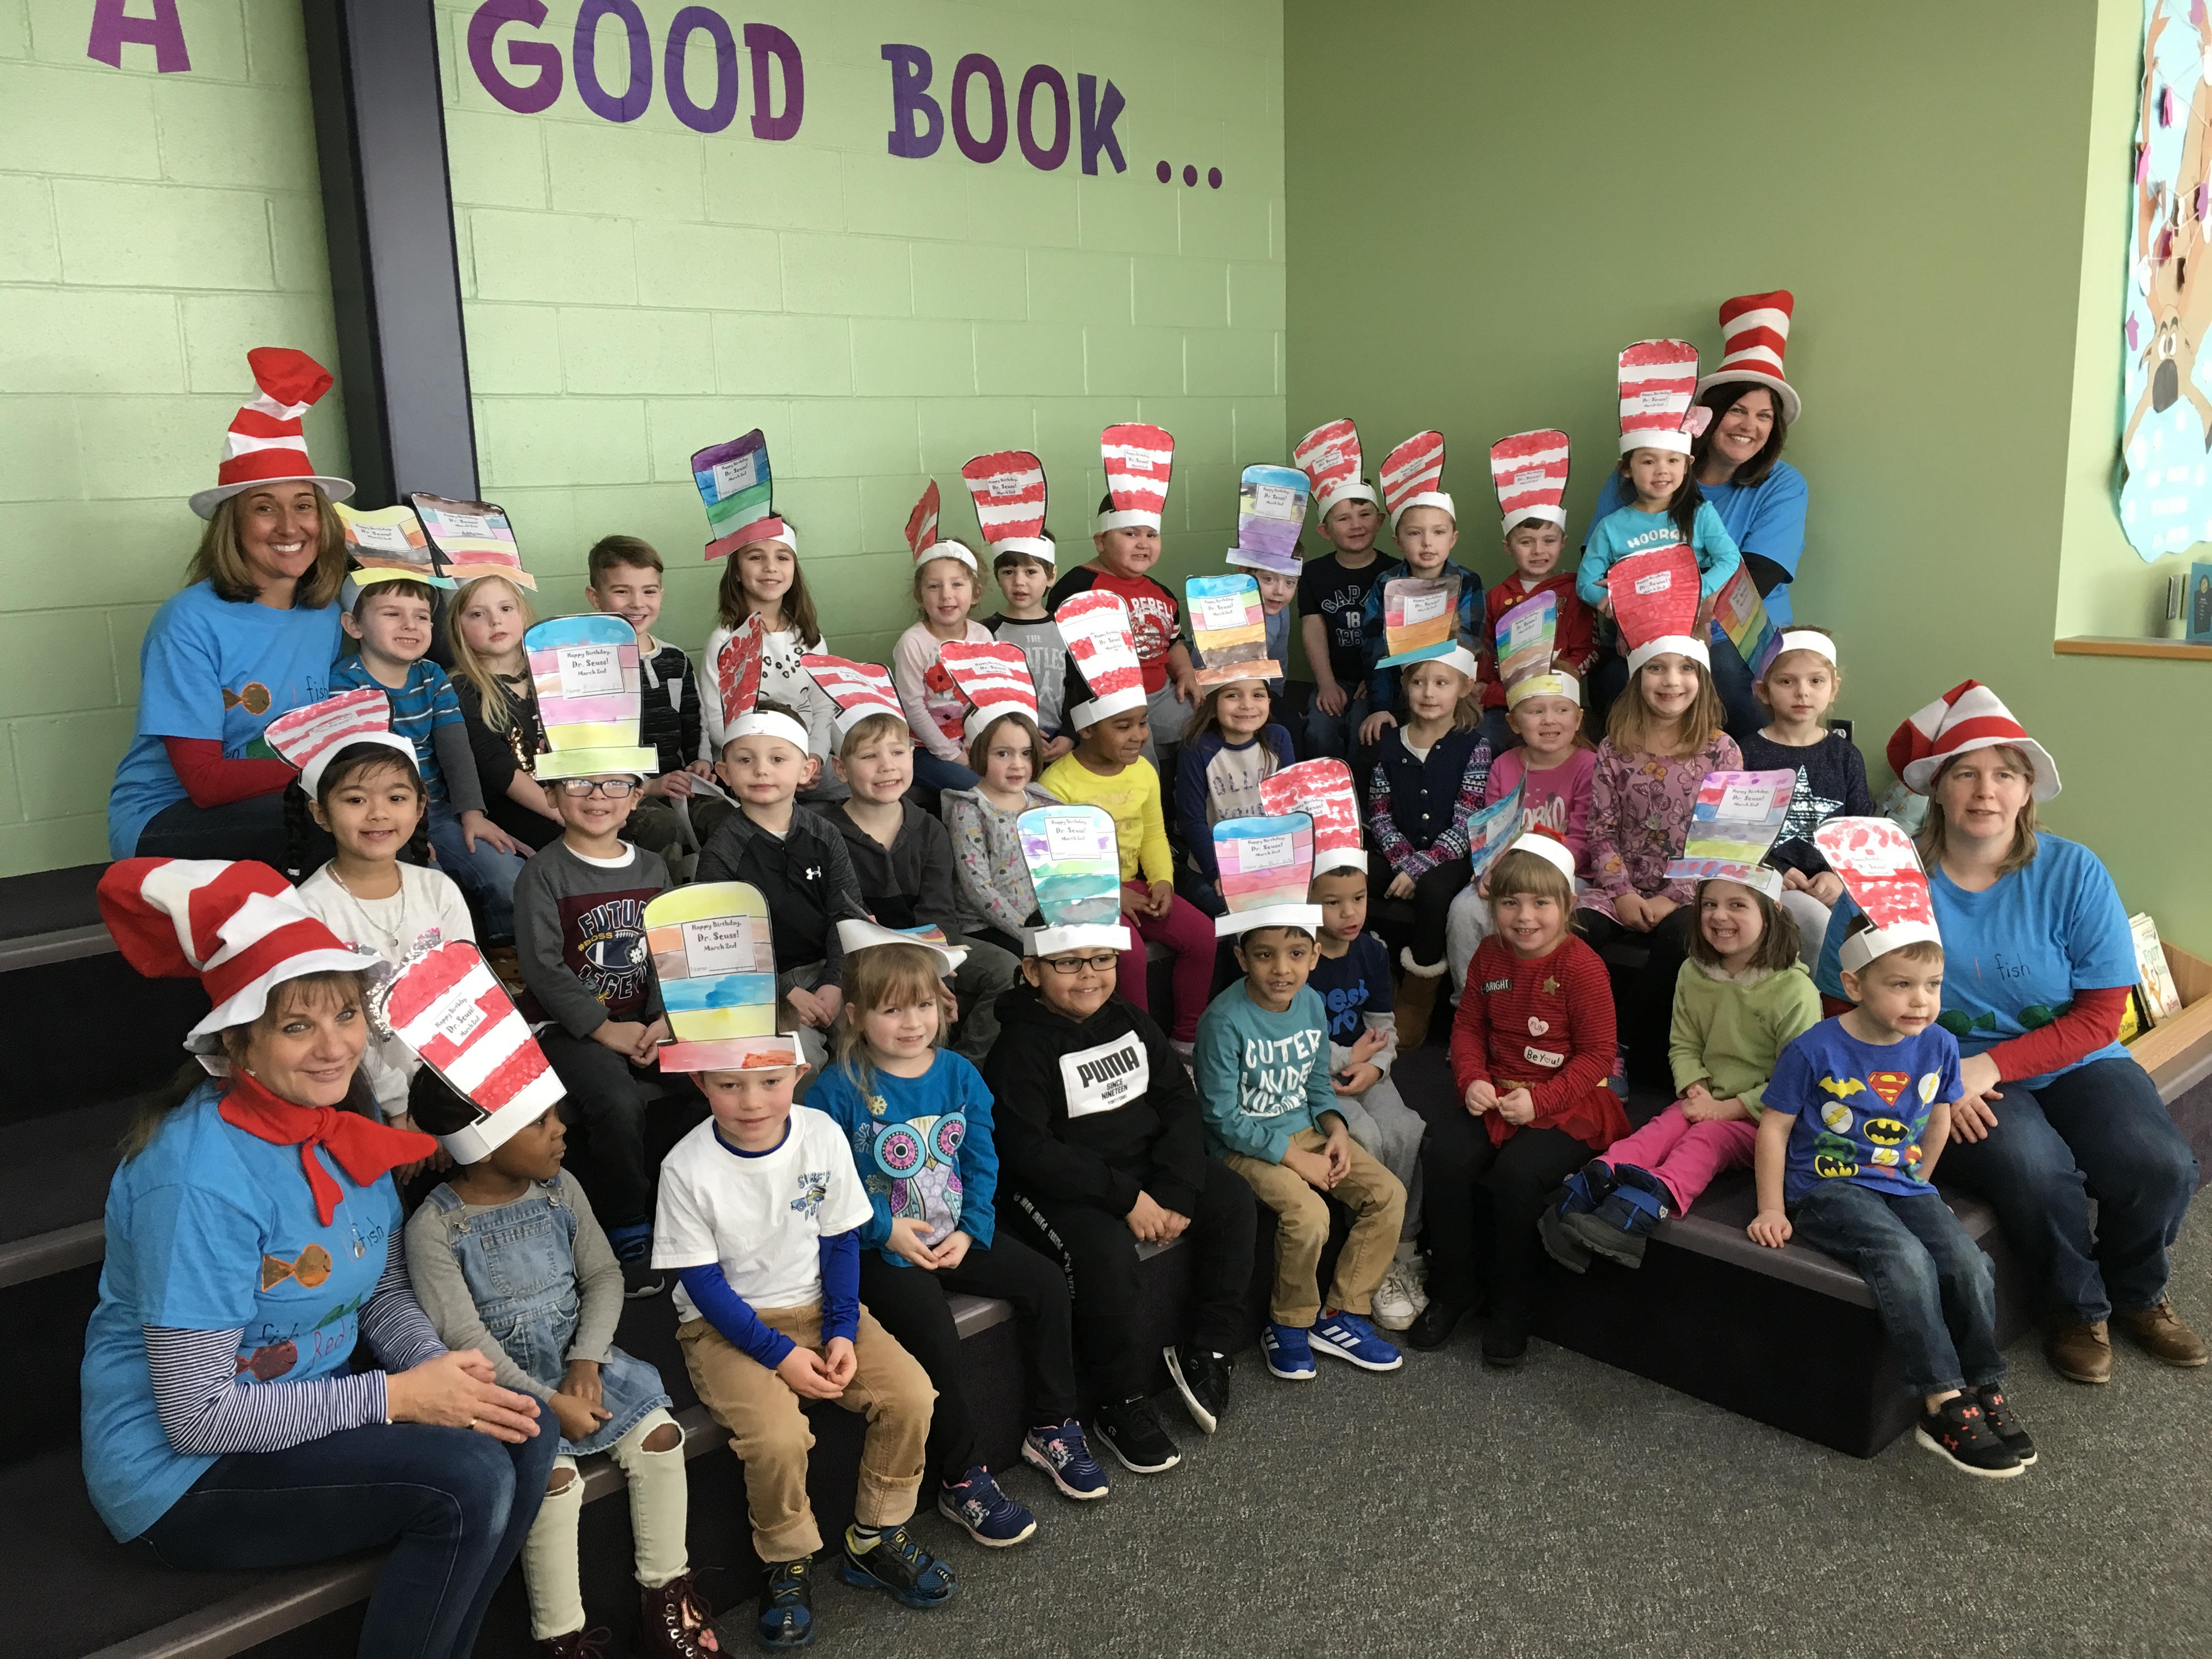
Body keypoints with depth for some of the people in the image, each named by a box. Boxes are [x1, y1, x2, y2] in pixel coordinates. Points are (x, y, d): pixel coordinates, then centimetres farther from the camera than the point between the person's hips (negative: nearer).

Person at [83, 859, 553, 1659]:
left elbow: (385, 1292, 6)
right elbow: (195, 1415, -24)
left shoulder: (345, 1126, -3)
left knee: (522, 1433, -10)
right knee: (467, 1479, -22)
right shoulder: (202, 1176, -26)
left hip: (304, 1412, 7)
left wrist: (444, 1368, -14)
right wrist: (398, 1396, -22)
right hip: (183, 1472, -7)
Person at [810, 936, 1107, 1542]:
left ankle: (1051, 1427, 14)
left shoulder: (959, 1075, 3)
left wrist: (972, 1230, -6)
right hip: (881, 1250, -5)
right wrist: (887, 1229, -16)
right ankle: (961, 1480, -6)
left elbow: (982, 1162, 7)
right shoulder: (839, 1089, -12)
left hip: (956, 1237, 6)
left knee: (1046, 1283, -5)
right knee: (932, 1330, -26)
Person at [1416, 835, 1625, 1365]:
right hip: (1497, 1097, 5)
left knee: (1516, 1174, -29)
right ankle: (1452, 1291, 1)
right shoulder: (1489, 956, 5)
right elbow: (1469, 1026, 13)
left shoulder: (1582, 967, -12)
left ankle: (1512, 1309, -5)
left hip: (1567, 1106, -5)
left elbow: (1597, 1053, -10)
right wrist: (1472, 1080, -6)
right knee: (1443, 1157, -19)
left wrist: (1540, 1099, -19)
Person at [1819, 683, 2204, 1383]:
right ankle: (2080, 1306, 3)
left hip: (2071, 1062, 3)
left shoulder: (2073, 872, -5)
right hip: (1949, 1078, -2)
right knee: (2032, 1163, -31)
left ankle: (2137, 1291, 15)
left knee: (2161, 1166, -22)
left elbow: (2100, 1015, -6)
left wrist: (1991, 1066, -18)